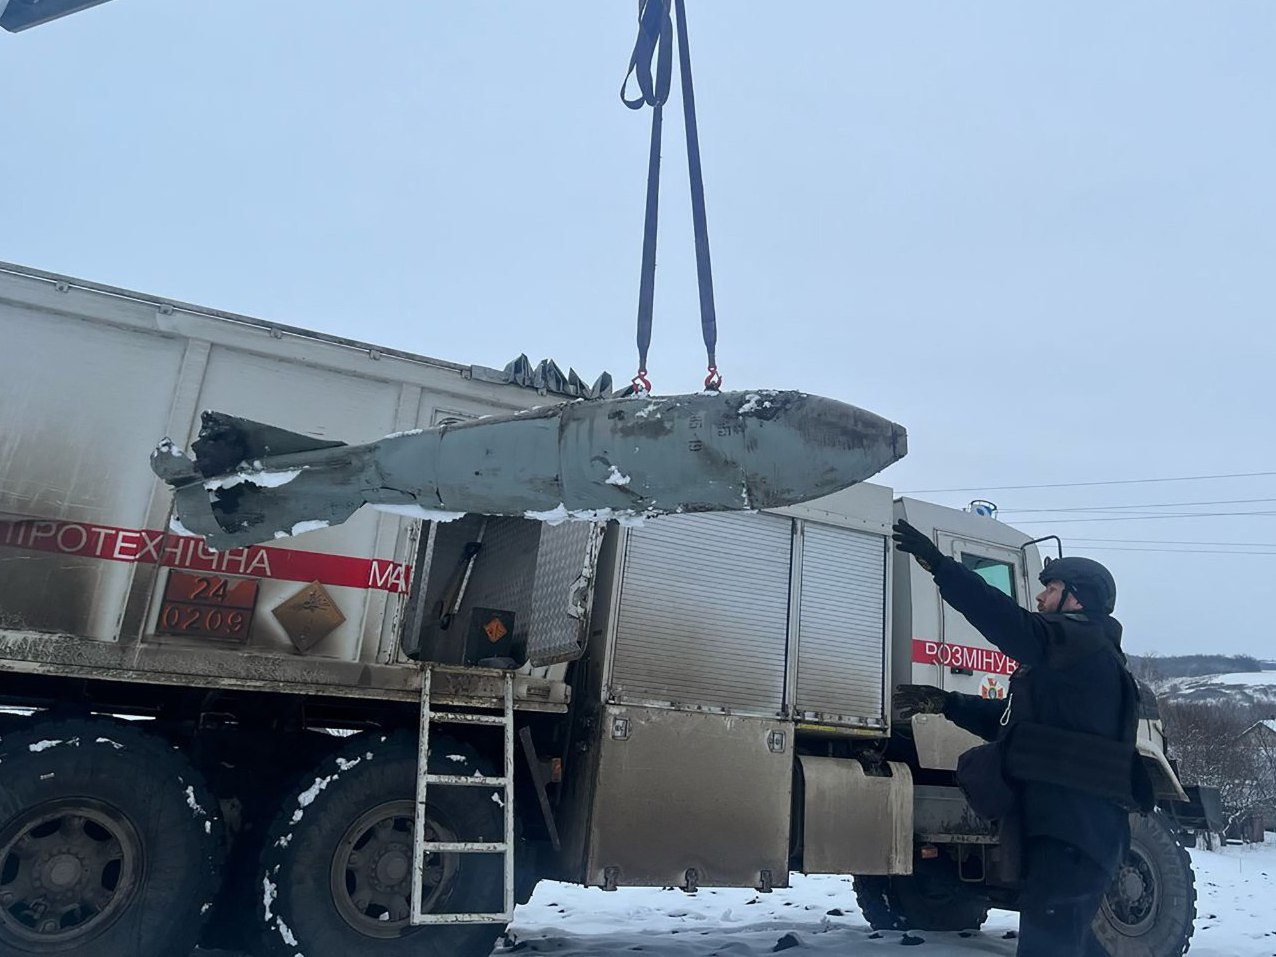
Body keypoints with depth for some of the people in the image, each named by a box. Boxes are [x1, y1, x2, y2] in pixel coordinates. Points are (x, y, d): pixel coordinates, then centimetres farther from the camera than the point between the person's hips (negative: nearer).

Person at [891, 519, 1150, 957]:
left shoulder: (1086, 643, -7)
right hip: (1062, 821, 11)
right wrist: (945, 703, 16)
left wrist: (938, 563, -23)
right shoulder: (1066, 660, 25)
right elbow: (1012, 720, 27)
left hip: (1077, 824, -11)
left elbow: (1007, 622, -23)